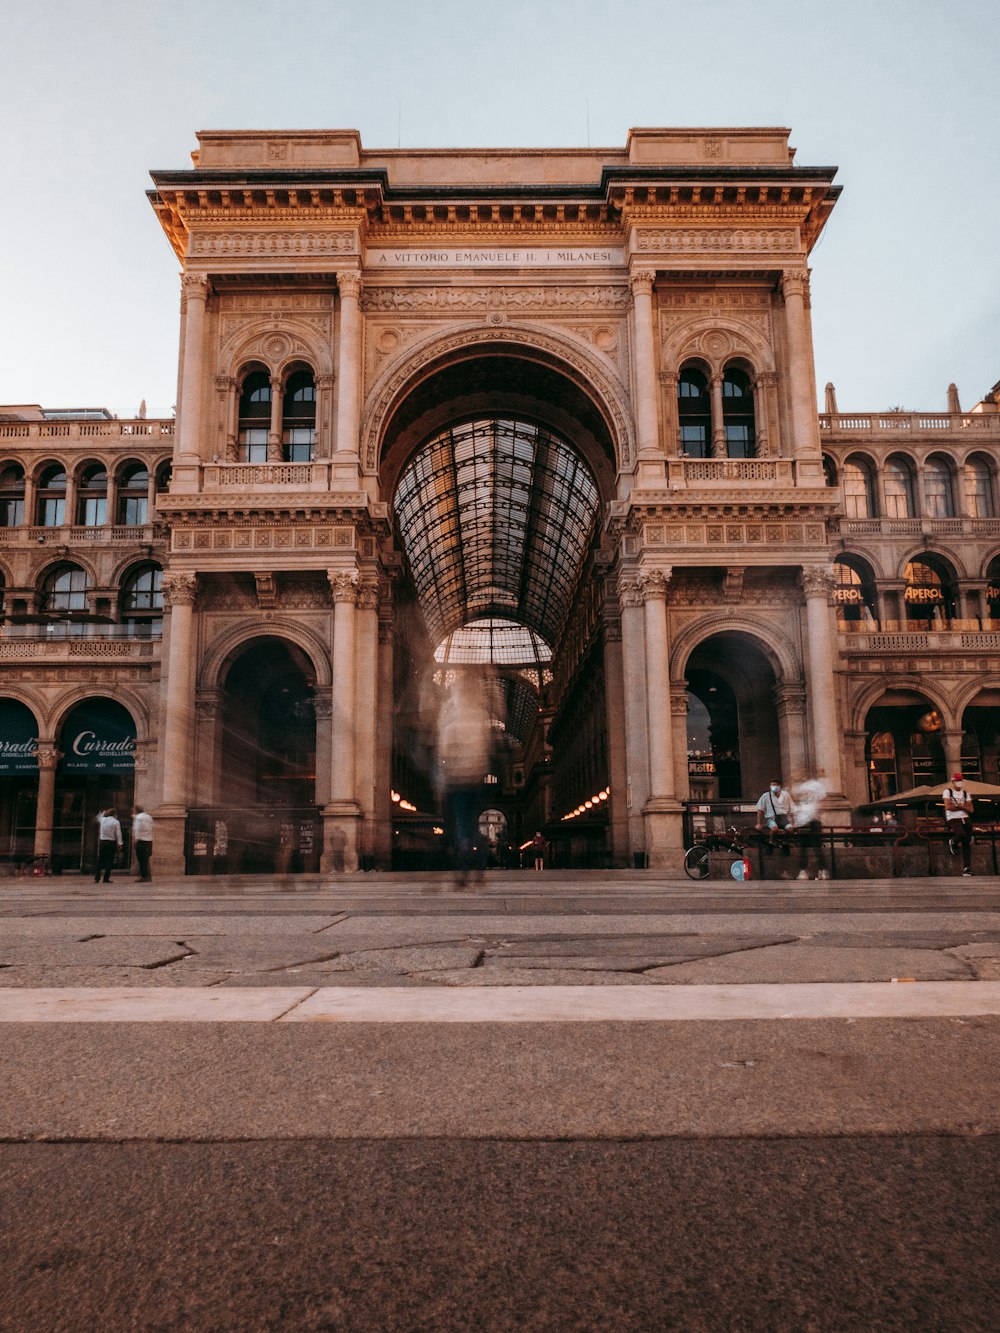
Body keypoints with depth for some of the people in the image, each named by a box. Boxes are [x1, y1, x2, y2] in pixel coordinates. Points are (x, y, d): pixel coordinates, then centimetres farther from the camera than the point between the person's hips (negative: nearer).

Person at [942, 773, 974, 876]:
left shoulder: (966, 793, 17)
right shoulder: (947, 792, 3)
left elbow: (970, 809, 7)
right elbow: (948, 807, -10)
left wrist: (958, 806, -9)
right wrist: (963, 807, -2)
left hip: (966, 819, 5)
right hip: (953, 820, -5)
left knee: (967, 844, -3)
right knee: (962, 835, -32)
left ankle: (966, 868, 0)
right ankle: (953, 842, 4)